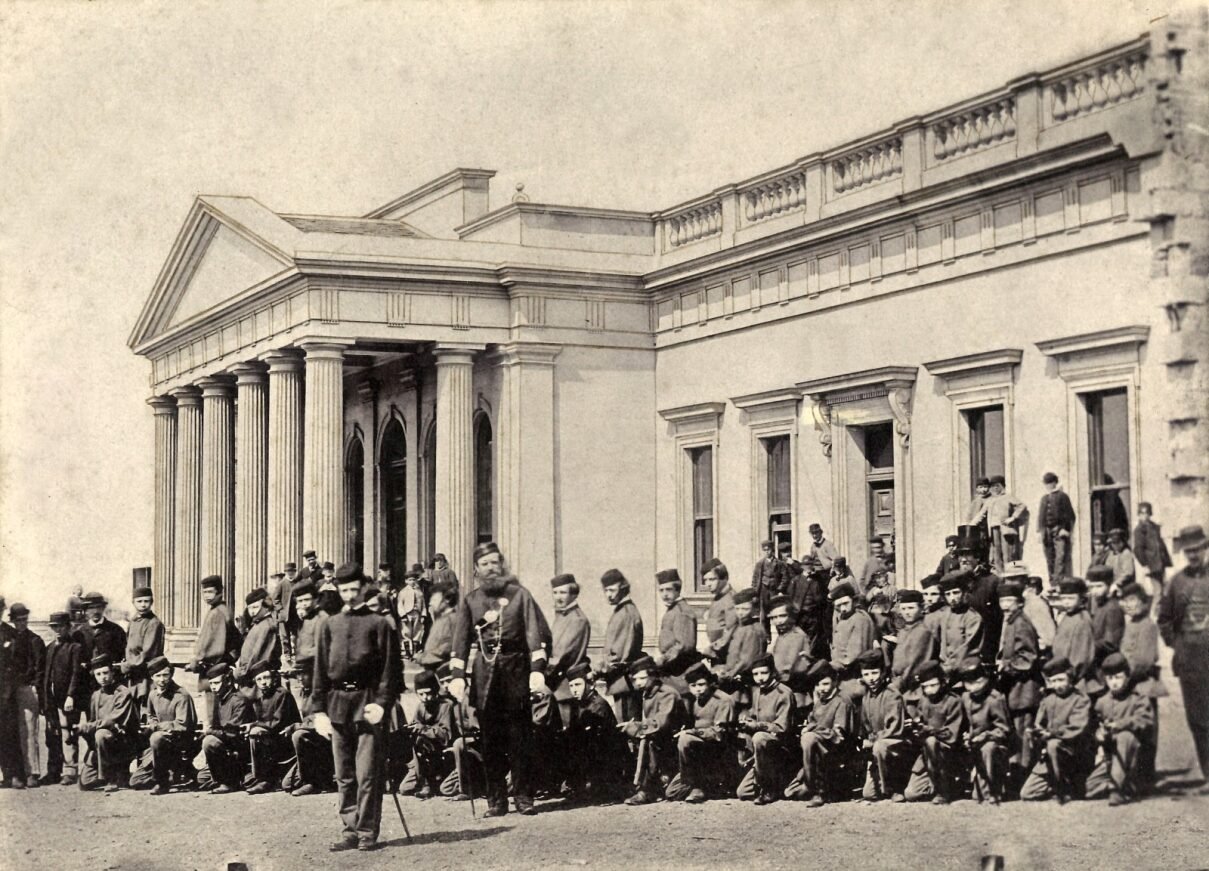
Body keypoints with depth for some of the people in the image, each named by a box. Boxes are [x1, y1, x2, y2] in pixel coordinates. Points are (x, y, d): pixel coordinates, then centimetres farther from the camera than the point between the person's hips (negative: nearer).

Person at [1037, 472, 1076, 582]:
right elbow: (1040, 516, 17)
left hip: (1060, 531, -6)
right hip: (1047, 531, 6)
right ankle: (1053, 583, 12)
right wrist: (1040, 531, 8)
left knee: (1061, 556, -12)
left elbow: (1069, 515, -4)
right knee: (1050, 559, 7)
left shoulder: (1062, 497, 0)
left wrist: (1066, 529, -12)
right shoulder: (1044, 499, 16)